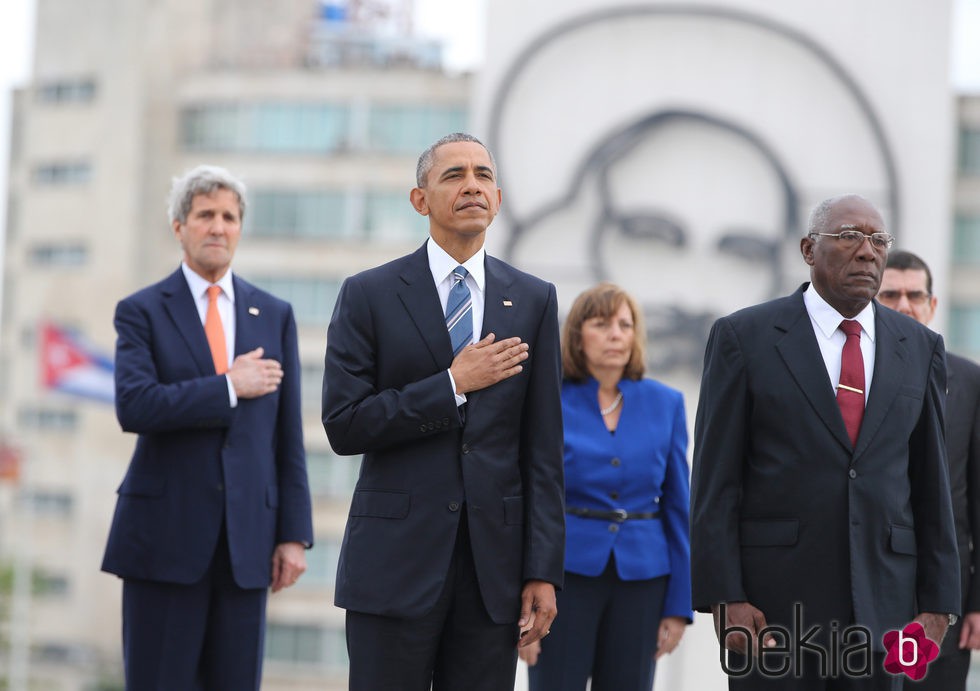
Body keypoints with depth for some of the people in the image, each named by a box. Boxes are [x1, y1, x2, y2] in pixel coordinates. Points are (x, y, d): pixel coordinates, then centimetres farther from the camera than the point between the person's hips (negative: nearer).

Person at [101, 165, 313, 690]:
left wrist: (294, 534, 4)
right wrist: (229, 387, -12)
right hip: (165, 535, -3)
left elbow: (288, 435, 10)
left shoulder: (275, 316, 13)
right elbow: (133, 406, -14)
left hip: (247, 538, 3)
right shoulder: (142, 311, 4)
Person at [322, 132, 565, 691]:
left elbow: (543, 449, 5)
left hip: (494, 561, 2)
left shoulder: (533, 300, 9)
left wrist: (543, 571, -1)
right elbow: (343, 425, -6)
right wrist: (452, 385, -10)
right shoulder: (369, 295, 2)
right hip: (395, 560, -2)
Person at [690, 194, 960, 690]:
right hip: (774, 598, -3)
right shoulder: (744, 337, 0)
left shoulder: (919, 347, 11)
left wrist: (937, 600, 6)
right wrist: (724, 597, -10)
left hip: (882, 600, 3)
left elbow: (931, 482, 11)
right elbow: (715, 481, -3)